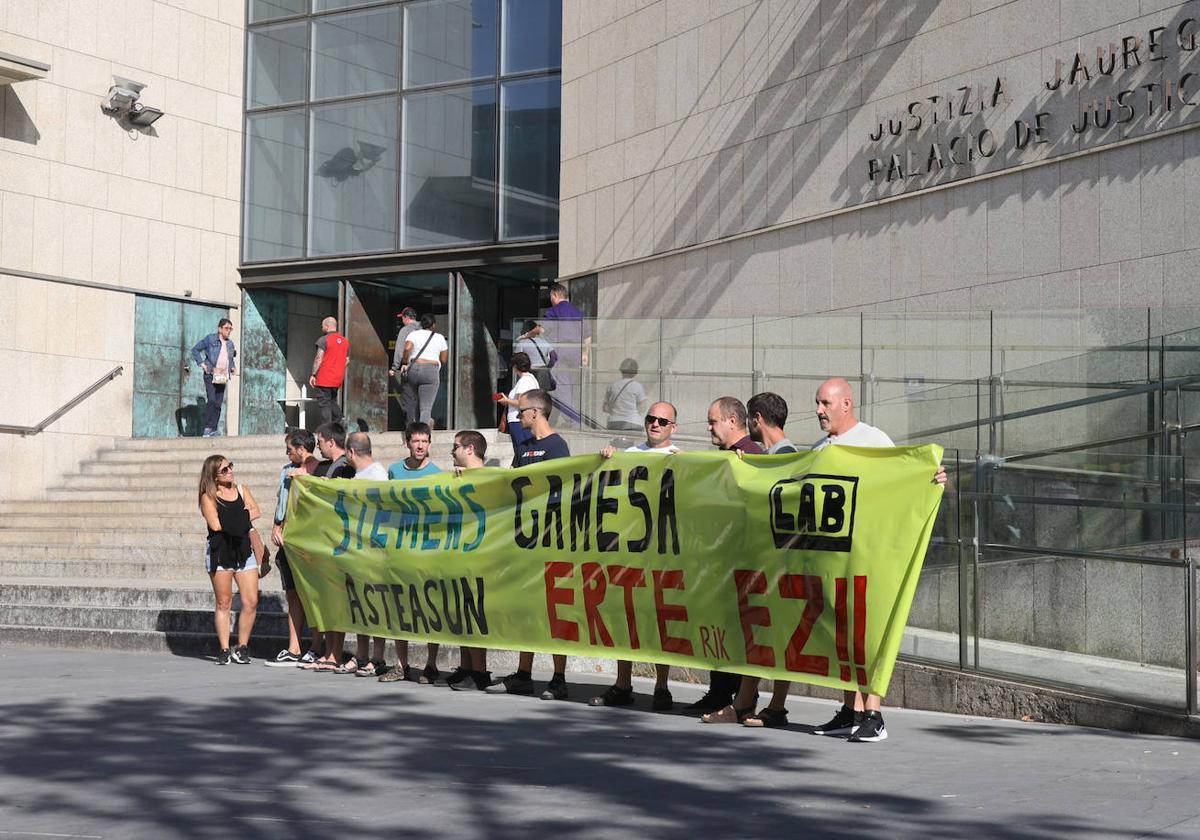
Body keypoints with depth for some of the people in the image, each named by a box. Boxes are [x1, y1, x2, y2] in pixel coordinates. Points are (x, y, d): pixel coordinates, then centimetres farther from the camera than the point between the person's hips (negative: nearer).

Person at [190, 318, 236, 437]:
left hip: (223, 377, 6)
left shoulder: (230, 343, 17)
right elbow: (195, 349, 5)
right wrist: (201, 363, -5)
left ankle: (213, 430, 5)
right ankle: (206, 428, -14)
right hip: (211, 375, -6)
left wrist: (233, 367, 15)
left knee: (218, 403, 2)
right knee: (211, 400, -17)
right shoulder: (210, 339, 0)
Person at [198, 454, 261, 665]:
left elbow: (255, 511, -1)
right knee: (224, 603, 1)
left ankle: (242, 648, 8)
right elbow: (215, 524, -13)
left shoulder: (242, 490, 13)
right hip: (219, 552, -4)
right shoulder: (208, 497, 0)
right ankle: (224, 650, 7)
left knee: (251, 602, -4)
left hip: (244, 550, 4)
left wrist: (228, 520, -10)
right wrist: (241, 517, -2)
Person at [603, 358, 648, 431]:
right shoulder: (637, 386, -4)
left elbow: (605, 408, 9)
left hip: (614, 425, 4)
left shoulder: (612, 386, 8)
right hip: (632, 425, -4)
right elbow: (642, 408, -4)